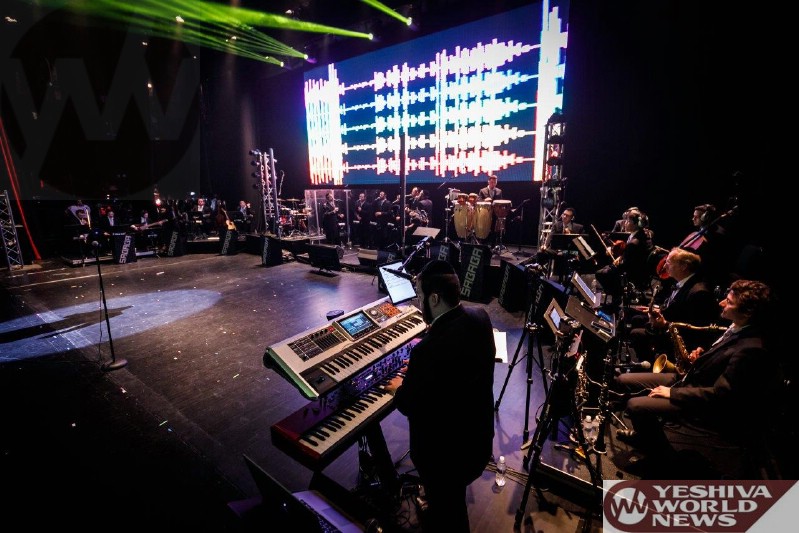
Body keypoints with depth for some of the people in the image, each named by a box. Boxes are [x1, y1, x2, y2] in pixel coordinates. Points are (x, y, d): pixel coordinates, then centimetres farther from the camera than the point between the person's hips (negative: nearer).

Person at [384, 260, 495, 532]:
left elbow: (409, 406, -21)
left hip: (446, 452, -7)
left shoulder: (428, 349, -39)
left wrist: (400, 388, -1)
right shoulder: (479, 316, -14)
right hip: (477, 435, 8)